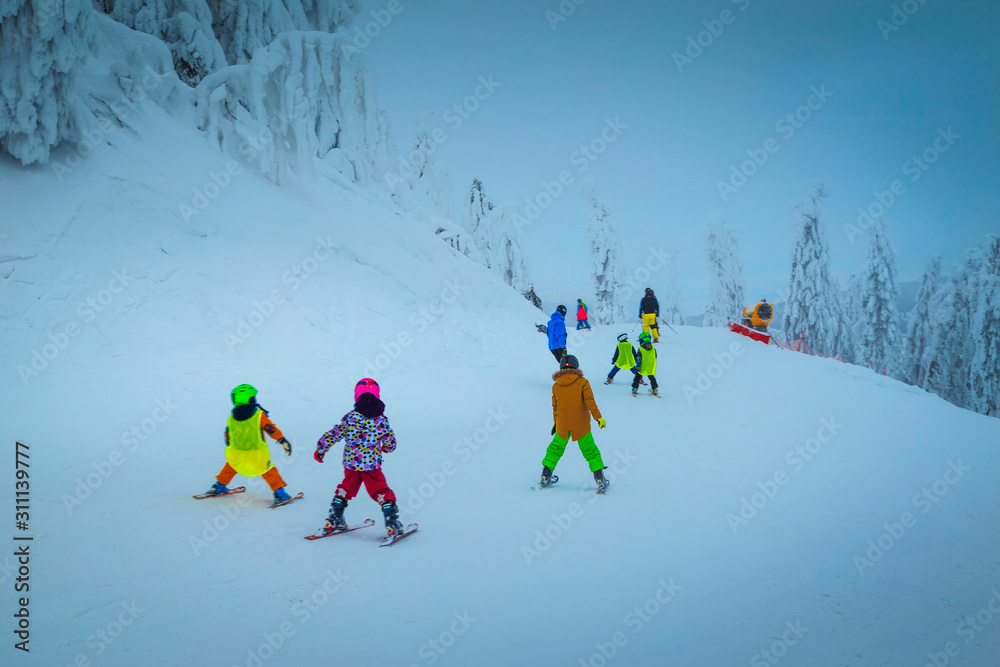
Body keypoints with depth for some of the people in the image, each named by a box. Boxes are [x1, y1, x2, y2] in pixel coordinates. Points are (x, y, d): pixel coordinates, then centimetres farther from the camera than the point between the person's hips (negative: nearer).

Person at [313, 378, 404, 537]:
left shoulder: (349, 417, -4)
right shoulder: (381, 419, -3)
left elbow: (332, 435, -3)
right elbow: (390, 443, 4)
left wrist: (320, 450, 11)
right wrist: (386, 448, 28)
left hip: (351, 464, 2)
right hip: (372, 464, -2)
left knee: (345, 490, 22)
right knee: (382, 493, 6)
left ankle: (333, 522, 27)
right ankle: (393, 525, 0)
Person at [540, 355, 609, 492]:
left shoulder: (556, 386, 2)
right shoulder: (582, 382, -7)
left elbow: (555, 407, 11)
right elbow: (590, 401, -14)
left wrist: (555, 422, 24)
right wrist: (598, 417, -10)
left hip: (562, 425, 2)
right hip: (581, 425, -2)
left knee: (555, 448, 18)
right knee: (590, 450, 9)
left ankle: (545, 476, 17)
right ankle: (599, 479, 3)